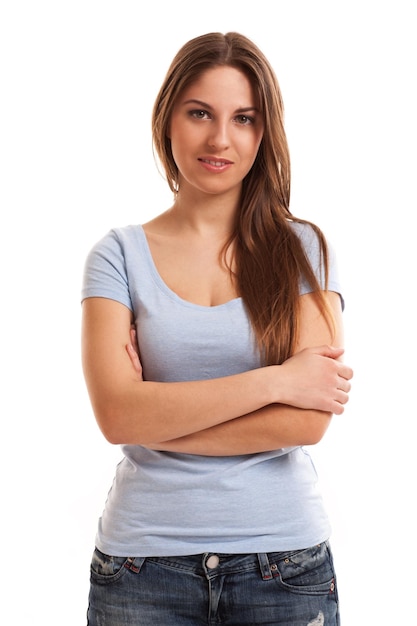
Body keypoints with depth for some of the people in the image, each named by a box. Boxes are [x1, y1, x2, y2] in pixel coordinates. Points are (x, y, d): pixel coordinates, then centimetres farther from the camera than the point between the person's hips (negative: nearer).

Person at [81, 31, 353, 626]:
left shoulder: (304, 249, -1)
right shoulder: (119, 254, -1)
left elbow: (308, 421, -11)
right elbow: (116, 414, -13)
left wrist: (160, 416, -11)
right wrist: (274, 380, -14)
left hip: (283, 564, 0)